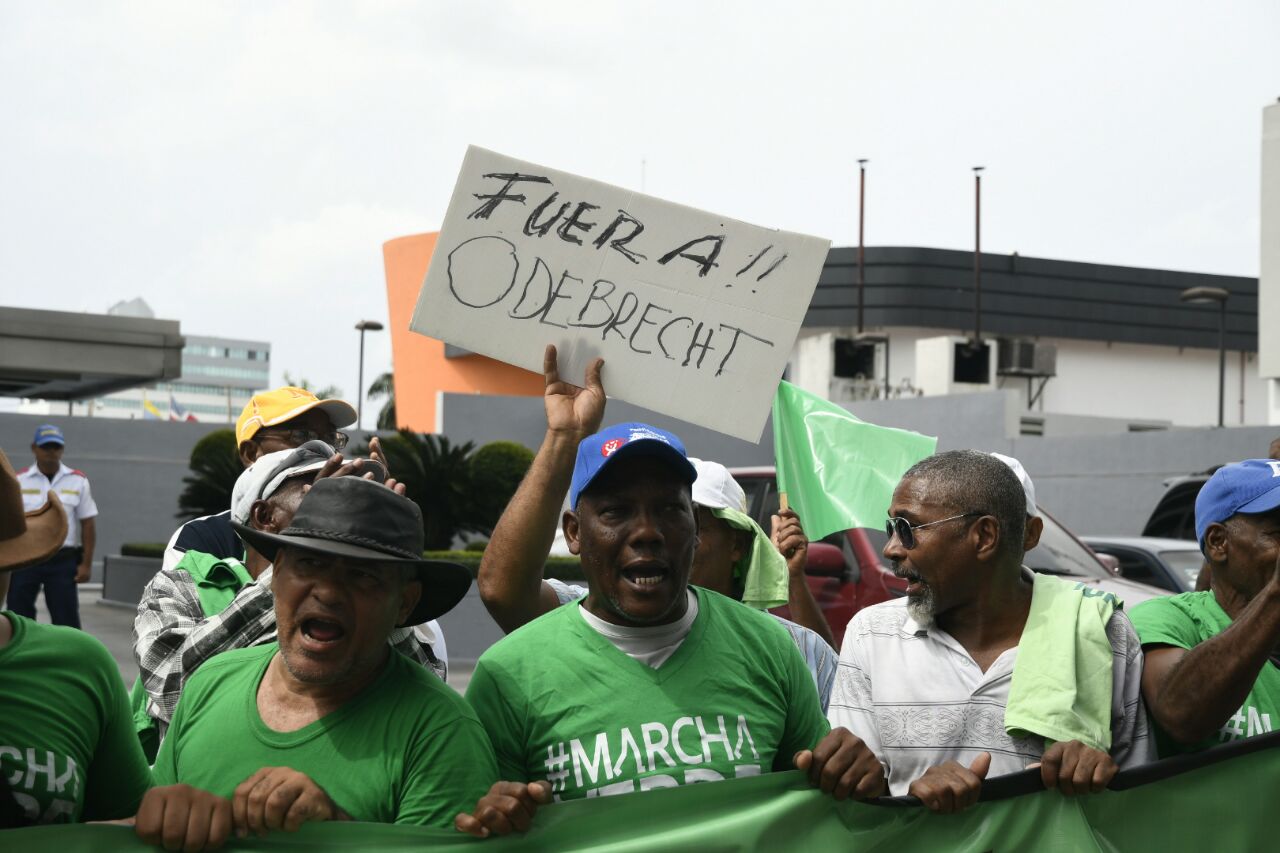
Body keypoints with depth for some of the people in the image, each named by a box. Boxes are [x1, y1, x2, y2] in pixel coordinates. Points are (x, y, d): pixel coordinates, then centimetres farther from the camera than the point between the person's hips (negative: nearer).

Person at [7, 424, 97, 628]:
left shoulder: (78, 481, 3)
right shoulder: (19, 481, 3)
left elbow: (88, 523, 3)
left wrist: (86, 564, -3)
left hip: (63, 561, -1)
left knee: (66, 619, 0)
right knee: (19, 617, 6)